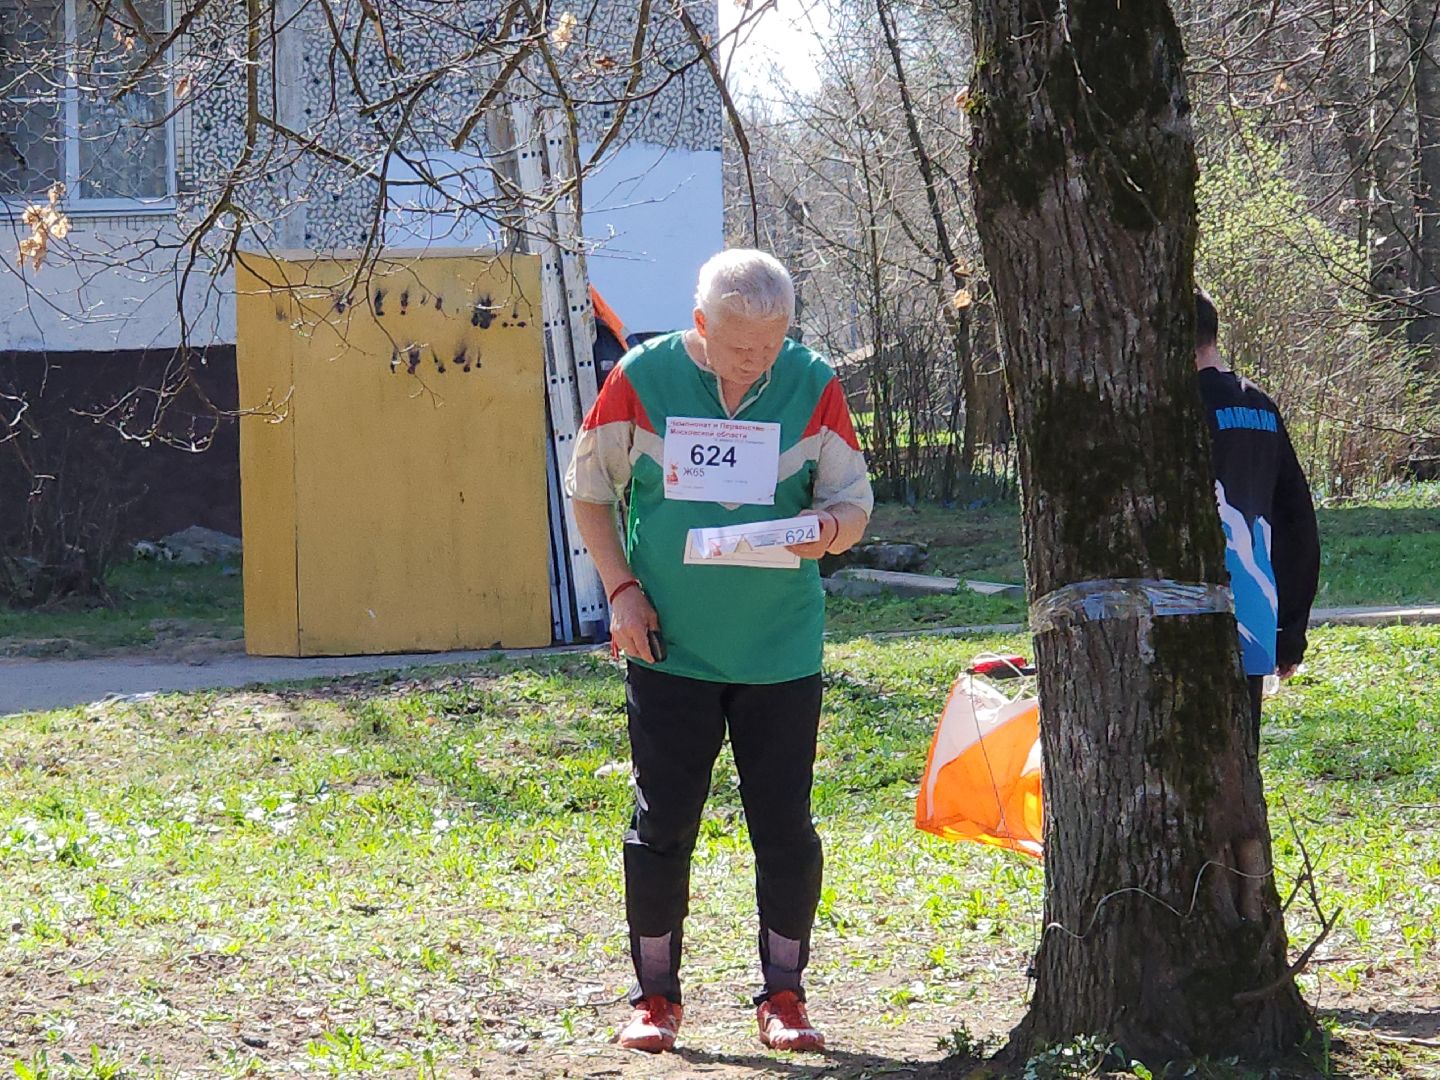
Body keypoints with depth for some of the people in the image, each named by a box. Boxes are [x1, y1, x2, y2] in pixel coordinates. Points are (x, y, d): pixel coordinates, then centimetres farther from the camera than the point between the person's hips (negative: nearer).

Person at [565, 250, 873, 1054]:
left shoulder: (813, 386, -4)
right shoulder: (642, 380, -7)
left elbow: (856, 500, 2)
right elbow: (589, 488, 5)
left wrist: (827, 529, -22)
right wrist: (622, 589, -5)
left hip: (781, 649, 1)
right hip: (669, 648, -1)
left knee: (784, 826, 3)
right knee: (662, 824, 3)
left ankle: (784, 996, 15)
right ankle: (656, 997, 16)